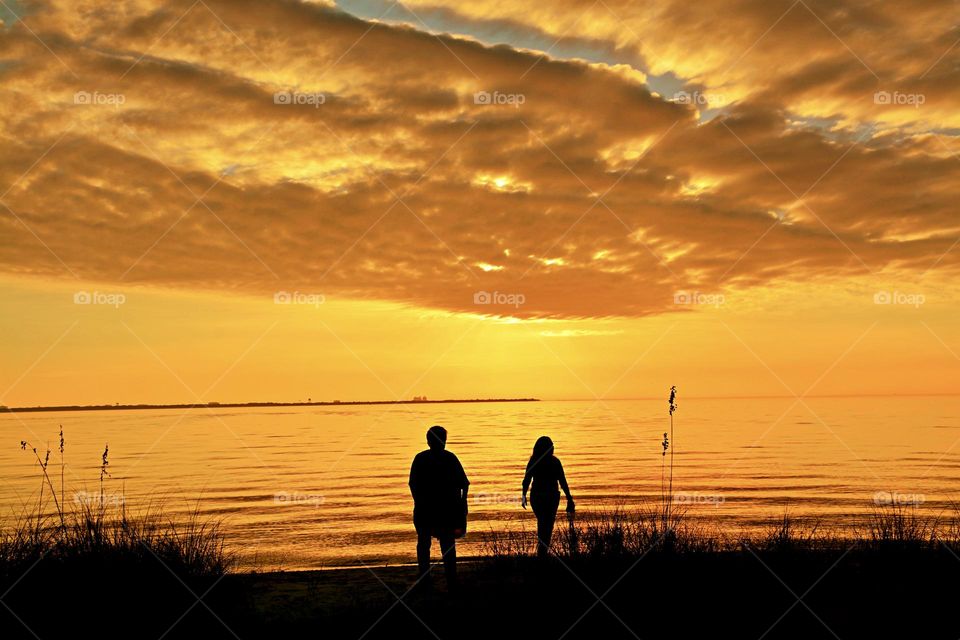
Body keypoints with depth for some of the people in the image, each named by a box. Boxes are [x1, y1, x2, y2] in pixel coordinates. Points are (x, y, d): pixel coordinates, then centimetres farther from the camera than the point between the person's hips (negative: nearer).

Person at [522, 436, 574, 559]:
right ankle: (543, 551, -2)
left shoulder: (533, 461, -3)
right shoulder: (555, 461, -6)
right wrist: (569, 498, -1)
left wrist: (524, 496, 3)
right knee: (548, 524, 6)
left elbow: (527, 479, -5)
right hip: (552, 496, -2)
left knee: (541, 522, 21)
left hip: (536, 496, 2)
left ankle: (542, 548, 22)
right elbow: (562, 481, -6)